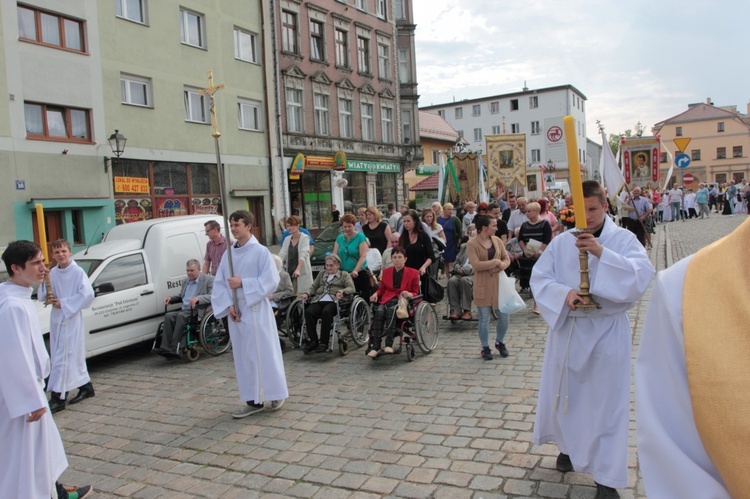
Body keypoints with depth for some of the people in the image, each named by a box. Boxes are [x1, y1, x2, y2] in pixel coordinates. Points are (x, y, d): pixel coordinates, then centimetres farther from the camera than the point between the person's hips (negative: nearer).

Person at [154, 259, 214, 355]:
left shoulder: (209, 279, -1)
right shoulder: (185, 281, 24)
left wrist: (198, 298, -30)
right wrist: (171, 298, 13)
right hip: (184, 310, 7)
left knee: (181, 316, -32)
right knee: (168, 316, -21)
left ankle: (174, 348, -32)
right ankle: (165, 347, -27)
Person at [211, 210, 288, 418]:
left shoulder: (260, 251, -7)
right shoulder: (229, 253, 8)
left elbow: (271, 281, -14)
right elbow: (219, 283, 8)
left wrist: (242, 283, -17)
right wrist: (228, 305, -6)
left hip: (256, 310, -6)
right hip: (235, 312, 6)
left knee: (264, 352, 0)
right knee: (242, 356, 10)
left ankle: (276, 393, 19)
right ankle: (254, 401, 20)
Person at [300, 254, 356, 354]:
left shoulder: (344, 274, 19)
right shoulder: (321, 274, 33)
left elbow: (352, 288, 3)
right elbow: (313, 287, 24)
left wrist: (341, 292, -17)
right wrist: (307, 293, 2)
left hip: (334, 301, -4)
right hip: (318, 301, 4)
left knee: (326, 312, -37)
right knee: (308, 311, -29)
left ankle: (324, 343, -29)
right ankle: (313, 341, -21)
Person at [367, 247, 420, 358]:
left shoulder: (413, 273, 10)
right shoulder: (386, 271, 19)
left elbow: (416, 293, 12)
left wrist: (409, 294, -12)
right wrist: (376, 293, 1)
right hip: (387, 299, 3)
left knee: (392, 309, -38)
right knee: (379, 311, -32)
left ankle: (389, 345, -42)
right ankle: (375, 347, -37)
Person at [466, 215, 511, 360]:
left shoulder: (497, 240, 6)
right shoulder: (472, 244, -10)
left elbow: (507, 259, 7)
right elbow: (476, 265, -19)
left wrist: (501, 266, -14)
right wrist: (496, 262, -15)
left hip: (499, 282, 4)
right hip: (482, 285, -4)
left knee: (504, 315, 6)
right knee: (484, 318, 3)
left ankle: (500, 342, 30)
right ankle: (485, 348, 20)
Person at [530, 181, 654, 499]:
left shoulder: (623, 239, -6)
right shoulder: (561, 242, 0)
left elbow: (643, 275, -21)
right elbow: (539, 278, -4)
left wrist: (601, 252, -32)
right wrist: (565, 293, -22)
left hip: (607, 331, -3)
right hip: (567, 328, 3)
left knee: (606, 400, 5)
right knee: (564, 391, 16)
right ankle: (570, 446, 43)